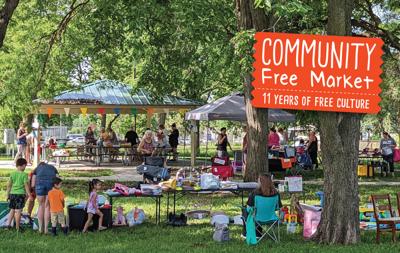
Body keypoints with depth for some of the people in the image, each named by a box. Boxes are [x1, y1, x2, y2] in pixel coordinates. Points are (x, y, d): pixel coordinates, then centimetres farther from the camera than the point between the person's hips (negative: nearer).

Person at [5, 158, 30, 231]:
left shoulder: (12, 174, 7)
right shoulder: (24, 174, -7)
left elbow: (9, 185, 9)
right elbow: (26, 185, -9)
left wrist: (8, 194, 17)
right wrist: (29, 194, -2)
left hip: (12, 193, 5)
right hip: (20, 193, -5)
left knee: (12, 209, 18)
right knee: (18, 211, -1)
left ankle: (8, 224, 14)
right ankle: (17, 228, 3)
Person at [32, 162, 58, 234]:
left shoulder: (37, 169, 30)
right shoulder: (53, 168, 34)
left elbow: (33, 185, 18)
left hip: (40, 184, 0)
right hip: (51, 184, 0)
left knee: (41, 206, 15)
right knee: (47, 206, 10)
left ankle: (40, 228, 16)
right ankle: (46, 228, 10)